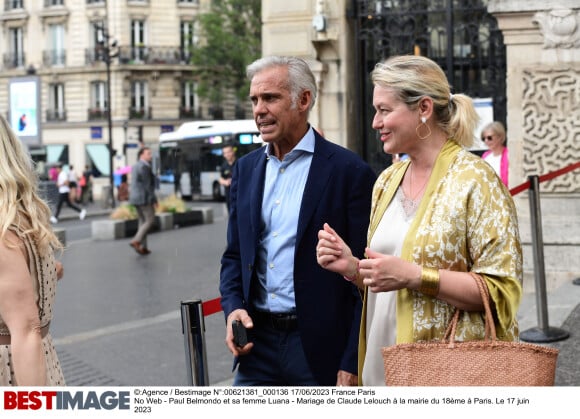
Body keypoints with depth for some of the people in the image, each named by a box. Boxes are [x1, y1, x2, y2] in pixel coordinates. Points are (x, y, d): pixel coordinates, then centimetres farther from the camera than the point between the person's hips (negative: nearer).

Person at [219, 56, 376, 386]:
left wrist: (353, 363, -12)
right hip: (258, 341, 5)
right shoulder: (246, 169, 10)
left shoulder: (349, 171, -8)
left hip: (321, 346, -5)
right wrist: (233, 307, -3)